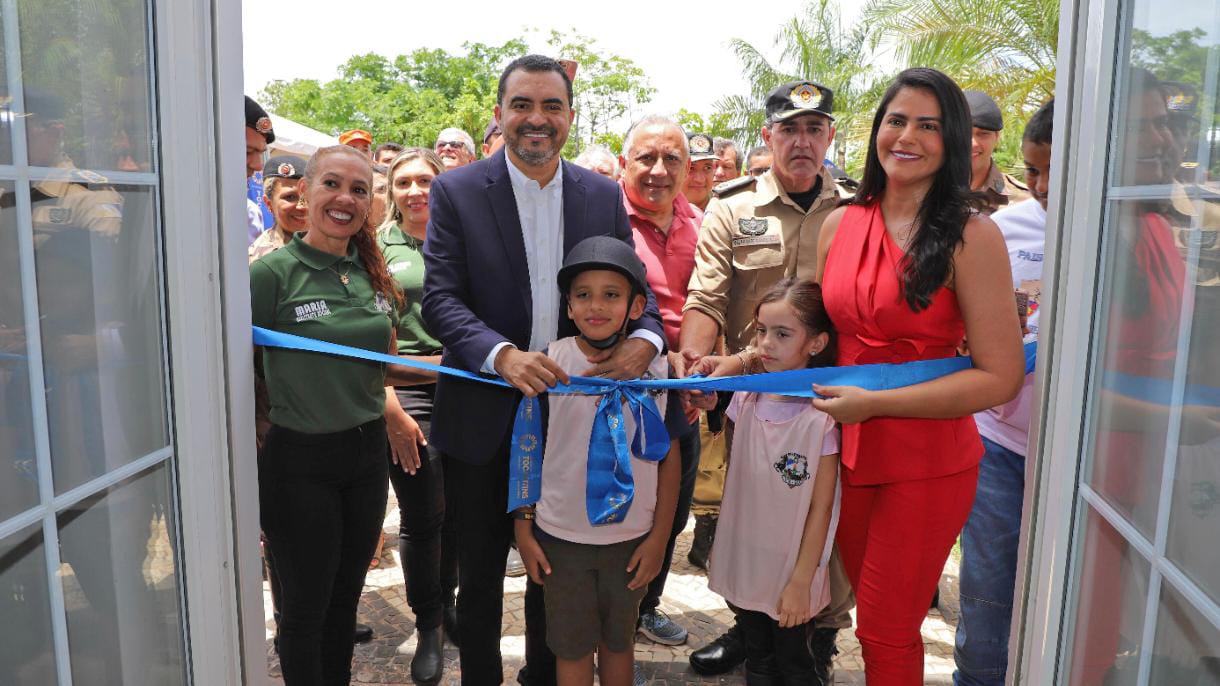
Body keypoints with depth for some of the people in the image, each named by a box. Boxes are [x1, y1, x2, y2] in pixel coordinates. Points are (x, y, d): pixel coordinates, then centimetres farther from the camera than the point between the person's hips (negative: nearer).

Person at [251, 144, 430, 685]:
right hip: (300, 462, -5)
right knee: (305, 606, 11)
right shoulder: (273, 273, -13)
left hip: (367, 452, 5)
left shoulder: (373, 274, 4)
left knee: (345, 598, 20)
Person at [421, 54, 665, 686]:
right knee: (480, 574, 16)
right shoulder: (456, 192, -6)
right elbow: (440, 298, -13)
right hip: (486, 415, -2)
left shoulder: (604, 196, 3)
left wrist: (644, 338, -20)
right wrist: (502, 355, -31)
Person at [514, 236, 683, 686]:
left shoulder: (658, 371, -8)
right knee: (572, 647, 14)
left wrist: (660, 536, 0)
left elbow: (669, 457, 0)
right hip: (561, 536, -1)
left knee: (619, 640, 19)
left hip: (631, 538, 1)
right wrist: (523, 528, -1)